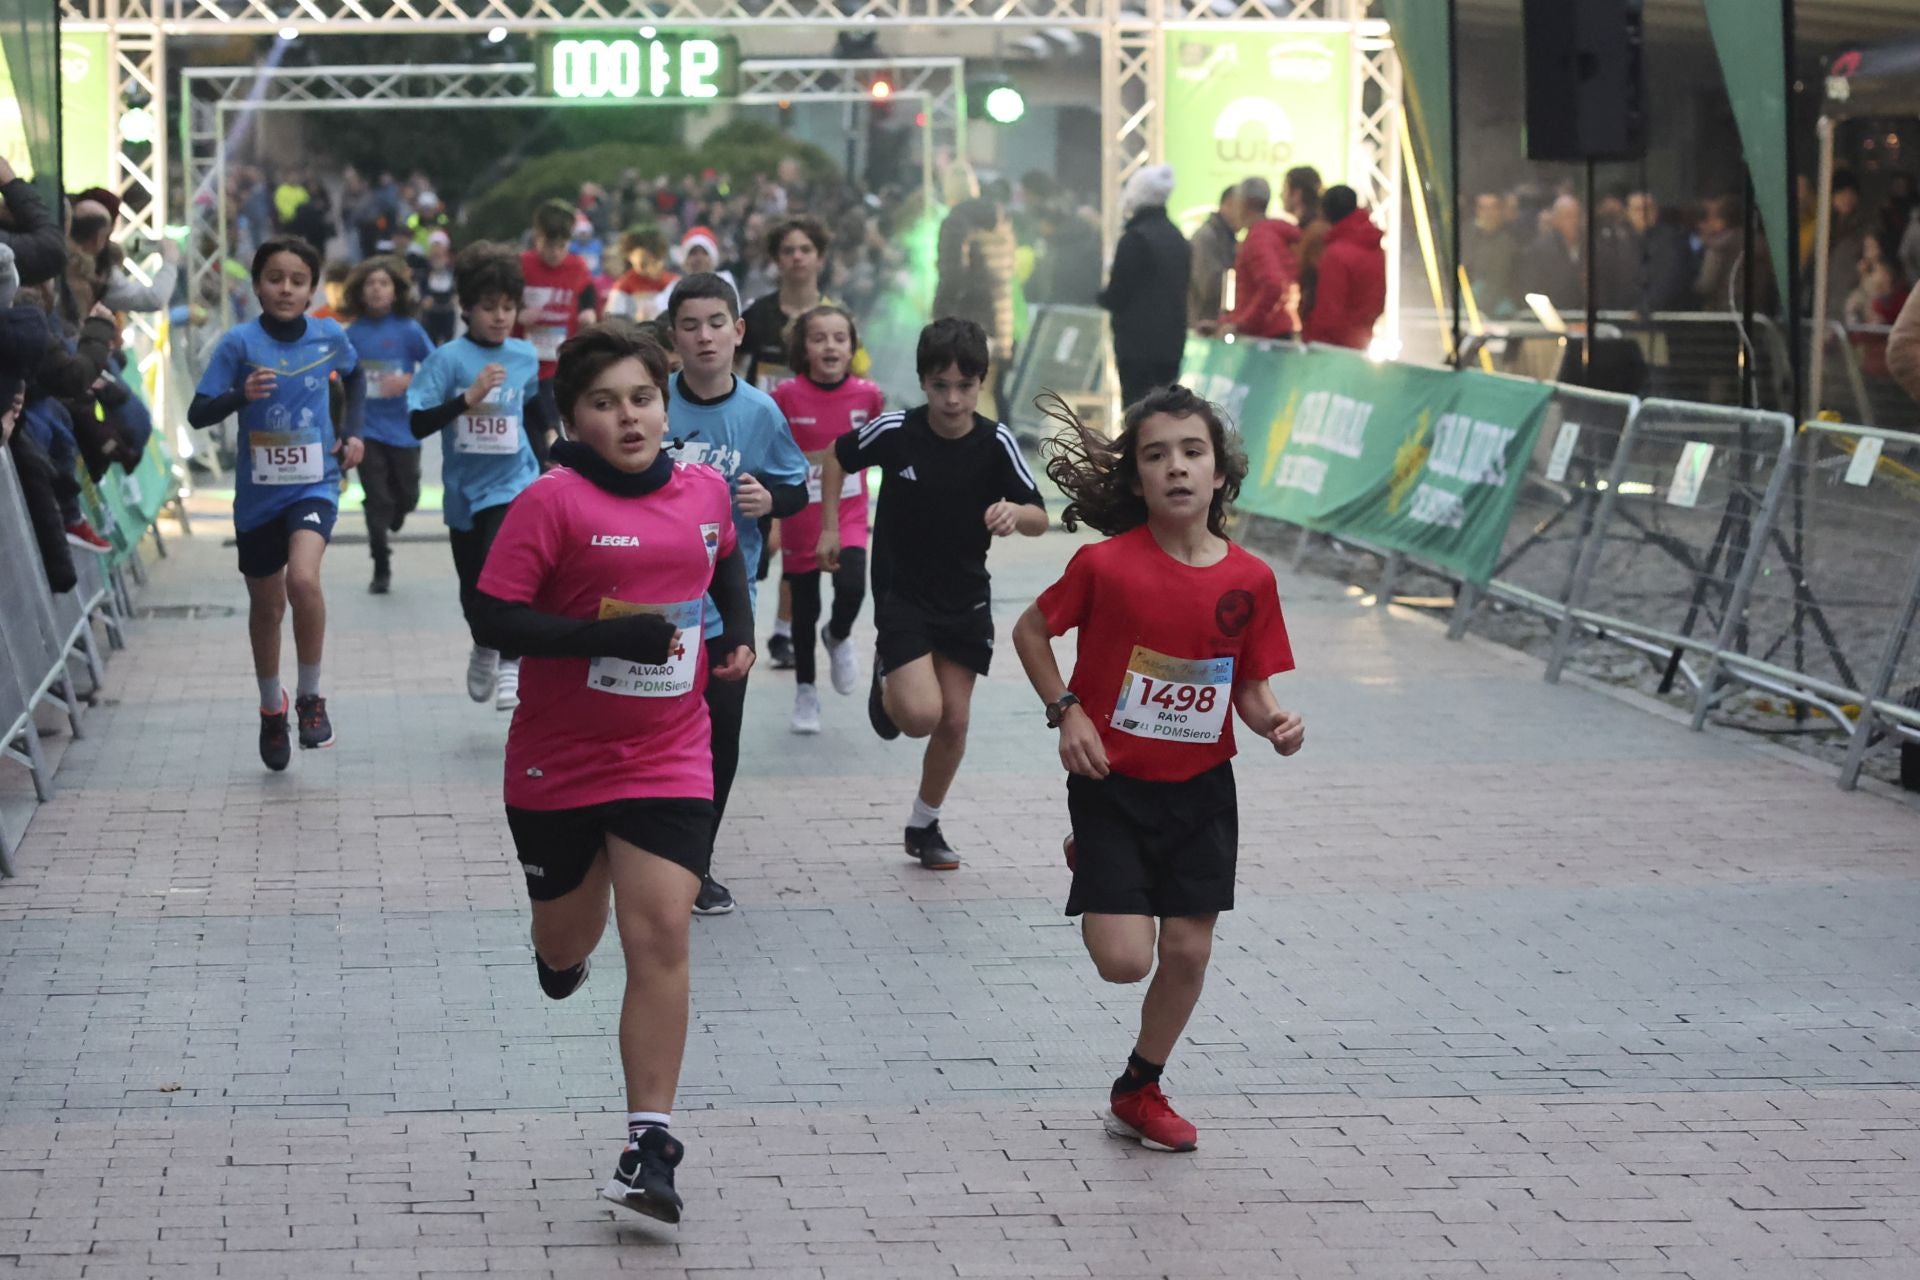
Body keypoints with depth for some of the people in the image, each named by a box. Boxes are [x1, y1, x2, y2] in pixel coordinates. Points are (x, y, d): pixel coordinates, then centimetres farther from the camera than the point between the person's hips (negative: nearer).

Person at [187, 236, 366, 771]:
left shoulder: (330, 336, -4)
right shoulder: (239, 343, -11)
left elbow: (354, 376, 20)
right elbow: (197, 413, -11)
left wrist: (353, 431, 8)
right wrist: (241, 395, -29)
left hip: (314, 484, -1)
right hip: (258, 492, 1)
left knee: (303, 578, -27)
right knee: (266, 606, 14)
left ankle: (310, 697, -7)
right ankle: (271, 707, 39)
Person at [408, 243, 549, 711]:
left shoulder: (525, 356, 0)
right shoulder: (449, 359, -12)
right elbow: (418, 424, -20)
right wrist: (468, 397, -29)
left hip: (513, 485, 0)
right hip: (465, 491, 0)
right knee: (473, 586, 16)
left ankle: (509, 664, -14)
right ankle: (483, 649, 45)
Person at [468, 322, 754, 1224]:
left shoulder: (704, 491, 2)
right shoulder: (553, 501, -14)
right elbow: (494, 618, -19)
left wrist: (738, 627, 9)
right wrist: (607, 635, -27)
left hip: (668, 760, 2)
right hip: (558, 762, -2)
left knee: (661, 933, -13)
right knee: (567, 940, 16)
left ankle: (650, 1148, -9)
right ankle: (563, 951, 57)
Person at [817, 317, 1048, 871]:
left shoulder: (995, 444, -14)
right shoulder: (895, 432, -15)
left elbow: (1039, 519, -14)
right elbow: (838, 457, 4)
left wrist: (1014, 513, -36)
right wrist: (830, 529, 2)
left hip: (966, 600, 2)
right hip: (901, 593, -2)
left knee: (954, 722, 7)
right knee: (921, 714, -17)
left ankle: (925, 827, 28)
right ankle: (887, 681, 19)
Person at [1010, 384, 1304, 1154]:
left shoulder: (1249, 580, -7)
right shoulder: (1108, 564, -15)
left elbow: (1250, 687, 4)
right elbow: (1030, 631, 0)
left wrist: (1274, 723, -17)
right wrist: (1066, 711, -10)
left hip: (1201, 788, 3)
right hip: (1113, 781, -3)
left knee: (1188, 951, 6)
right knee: (1124, 959, -8)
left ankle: (1139, 1092, 29)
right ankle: (1085, 862, 28)